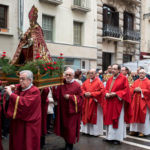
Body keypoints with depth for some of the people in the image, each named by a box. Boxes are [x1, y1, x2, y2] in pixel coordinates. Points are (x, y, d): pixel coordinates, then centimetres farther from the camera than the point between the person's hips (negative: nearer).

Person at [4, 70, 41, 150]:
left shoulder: (34, 91, -17)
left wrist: (11, 93, -24)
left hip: (28, 126, -7)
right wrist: (12, 88, -1)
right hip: (17, 124, 7)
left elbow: (25, 102, -30)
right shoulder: (19, 87, 4)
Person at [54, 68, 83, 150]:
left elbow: (80, 97, -9)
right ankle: (67, 141, 31)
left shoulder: (77, 85, -7)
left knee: (71, 127, 2)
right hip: (63, 110, 4)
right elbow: (57, 96, 5)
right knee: (64, 126, 11)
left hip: (72, 110, -3)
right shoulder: (61, 84, 3)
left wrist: (70, 97, -17)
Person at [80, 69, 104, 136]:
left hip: (95, 102, -5)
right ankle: (87, 130, 23)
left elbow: (101, 91, -14)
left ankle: (95, 131, 12)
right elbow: (82, 89, 12)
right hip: (87, 102, 6)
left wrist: (91, 94, -18)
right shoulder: (86, 81, 9)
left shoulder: (99, 82, -8)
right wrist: (85, 93, -9)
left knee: (95, 117, 2)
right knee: (87, 115, 11)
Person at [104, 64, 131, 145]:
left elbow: (126, 90, -11)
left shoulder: (123, 78, -6)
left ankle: (117, 138, 9)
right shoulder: (110, 79, 12)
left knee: (118, 120, 0)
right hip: (110, 102, 6)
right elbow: (106, 89, 16)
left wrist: (115, 93, -18)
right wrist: (107, 93, -6)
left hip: (118, 102, -6)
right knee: (109, 119, 10)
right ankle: (110, 136, 21)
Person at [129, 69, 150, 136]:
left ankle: (142, 131, 8)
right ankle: (134, 129, 14)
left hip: (143, 101, -4)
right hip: (135, 101, 5)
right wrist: (135, 89, -9)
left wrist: (141, 90, -16)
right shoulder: (136, 81, 12)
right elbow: (131, 89, 11)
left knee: (143, 116, -1)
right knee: (135, 115, 6)